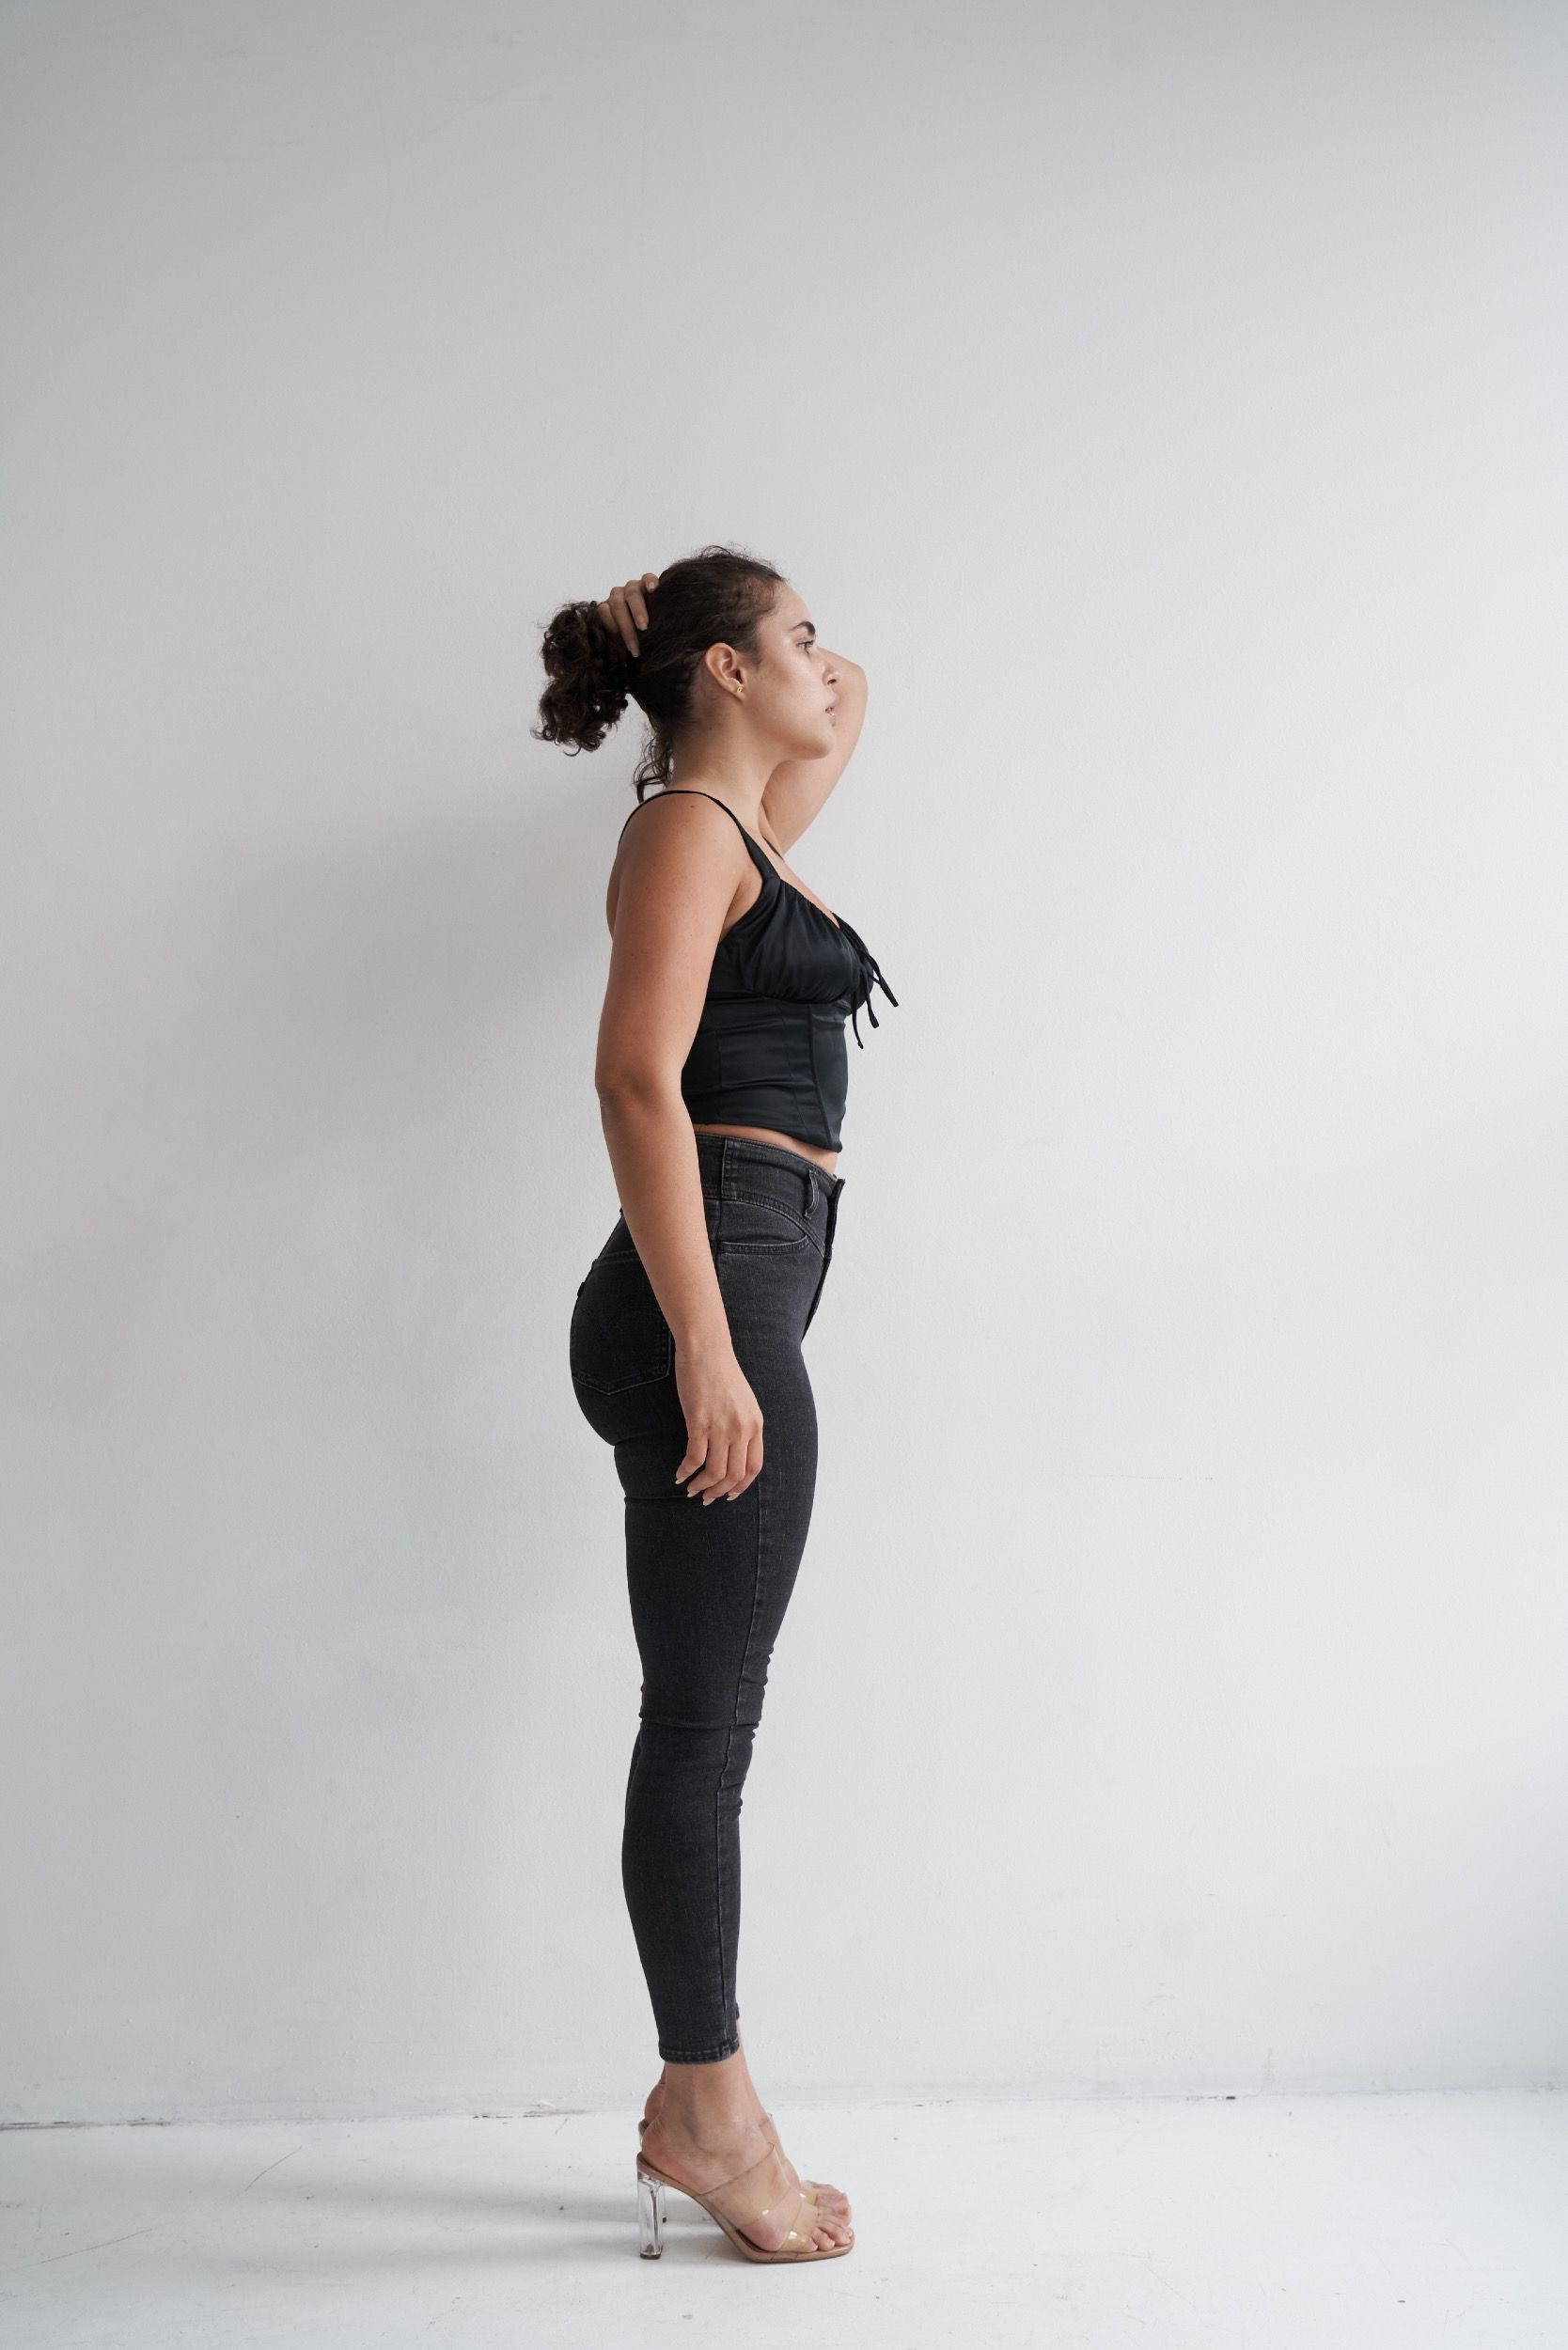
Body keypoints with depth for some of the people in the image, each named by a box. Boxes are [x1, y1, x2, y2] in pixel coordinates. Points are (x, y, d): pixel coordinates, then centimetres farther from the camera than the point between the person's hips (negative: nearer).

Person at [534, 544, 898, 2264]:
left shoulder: (745, 829, 22)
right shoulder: (688, 826, -6)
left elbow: (853, 697, 41)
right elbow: (637, 1076, -18)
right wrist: (705, 1343, -23)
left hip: (733, 1293, 10)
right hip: (713, 1288, -10)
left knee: (707, 1719, 11)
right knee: (704, 1720, -3)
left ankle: (695, 2103, 20)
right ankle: (708, 2112, 7)